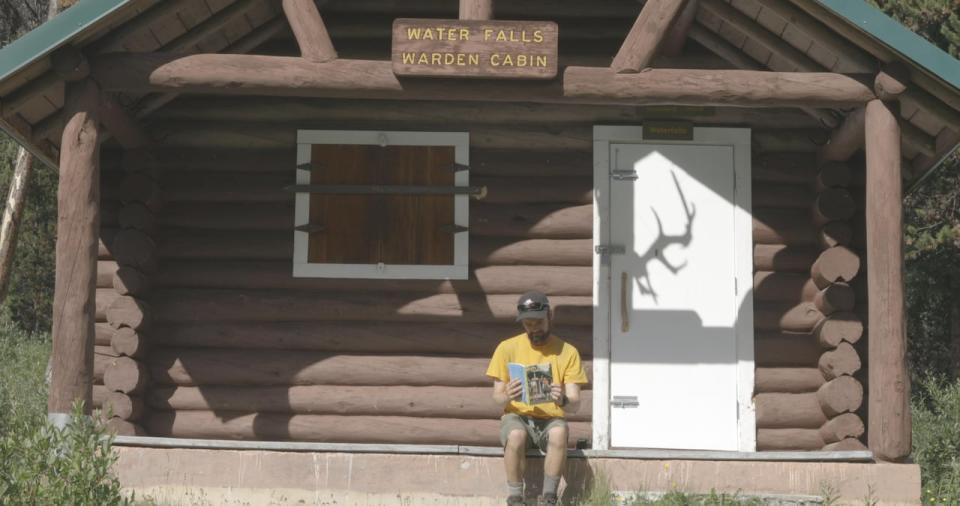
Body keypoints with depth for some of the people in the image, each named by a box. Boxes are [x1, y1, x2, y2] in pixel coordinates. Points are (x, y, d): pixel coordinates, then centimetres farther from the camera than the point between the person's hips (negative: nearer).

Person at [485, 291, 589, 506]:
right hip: (517, 417, 0)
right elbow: (497, 397, -1)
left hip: (551, 420, 0)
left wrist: (563, 400, -31)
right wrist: (507, 396, -26)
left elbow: (575, 405, -6)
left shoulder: (567, 352, -1)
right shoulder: (507, 348, 0)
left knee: (559, 432, -36)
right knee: (516, 435, -36)